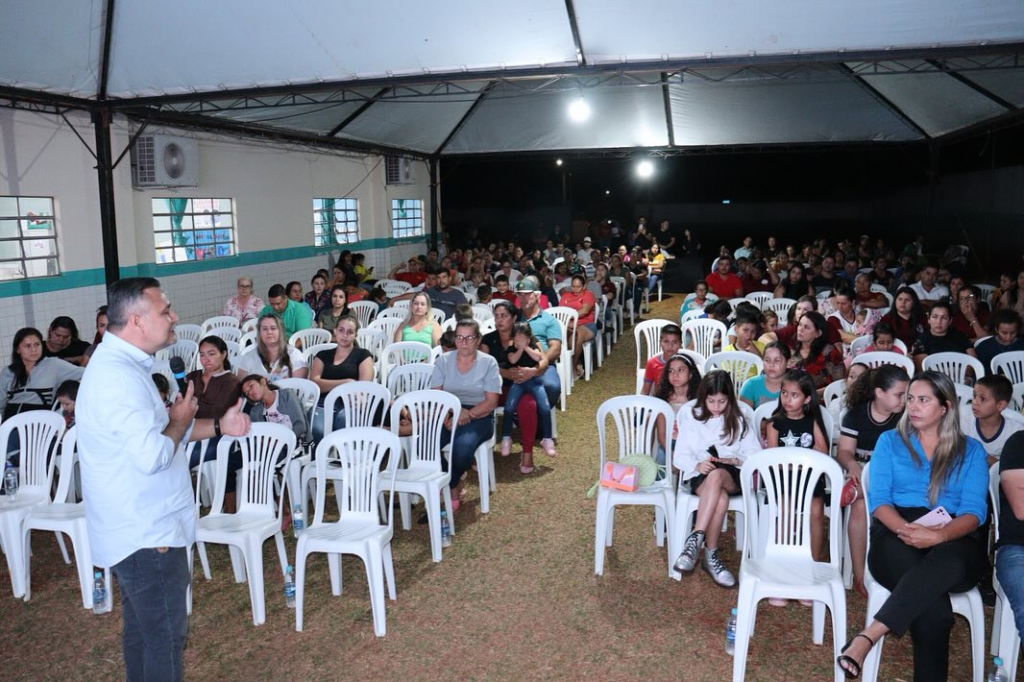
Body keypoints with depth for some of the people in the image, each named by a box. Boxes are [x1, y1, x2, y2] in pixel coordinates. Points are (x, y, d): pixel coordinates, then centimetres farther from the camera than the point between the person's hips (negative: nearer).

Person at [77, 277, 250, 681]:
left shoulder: (121, 364, 10)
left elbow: (157, 429, 17)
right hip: (146, 535, -10)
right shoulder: (118, 377, -25)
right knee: (165, 638, 3)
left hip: (138, 528, 10)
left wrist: (219, 426, 5)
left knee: (143, 630, 22)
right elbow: (152, 456, -31)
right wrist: (180, 420, -12)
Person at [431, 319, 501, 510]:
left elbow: (491, 401, -7)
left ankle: (448, 486, -2)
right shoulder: (443, 360, 5)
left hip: (479, 417, -3)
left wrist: (467, 415, -21)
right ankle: (455, 484, 1)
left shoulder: (488, 363, -2)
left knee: (462, 446, -35)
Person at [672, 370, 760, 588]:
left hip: (732, 476, 1)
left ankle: (695, 539, -40)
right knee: (720, 499, -38)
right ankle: (710, 556, -28)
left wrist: (734, 460, -11)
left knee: (716, 475, -40)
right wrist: (696, 465, -18)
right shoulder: (691, 417, 8)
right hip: (700, 476, 0)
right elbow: (680, 456, 3)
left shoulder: (738, 420, 12)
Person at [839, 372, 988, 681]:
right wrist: (907, 529, -19)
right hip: (896, 533, 0)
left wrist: (938, 535, -22)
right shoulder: (890, 441, 15)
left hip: (955, 539, 0)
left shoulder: (971, 450, 14)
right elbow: (878, 500, 4)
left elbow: (974, 511, 1)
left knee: (946, 562, -40)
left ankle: (867, 637, -44)